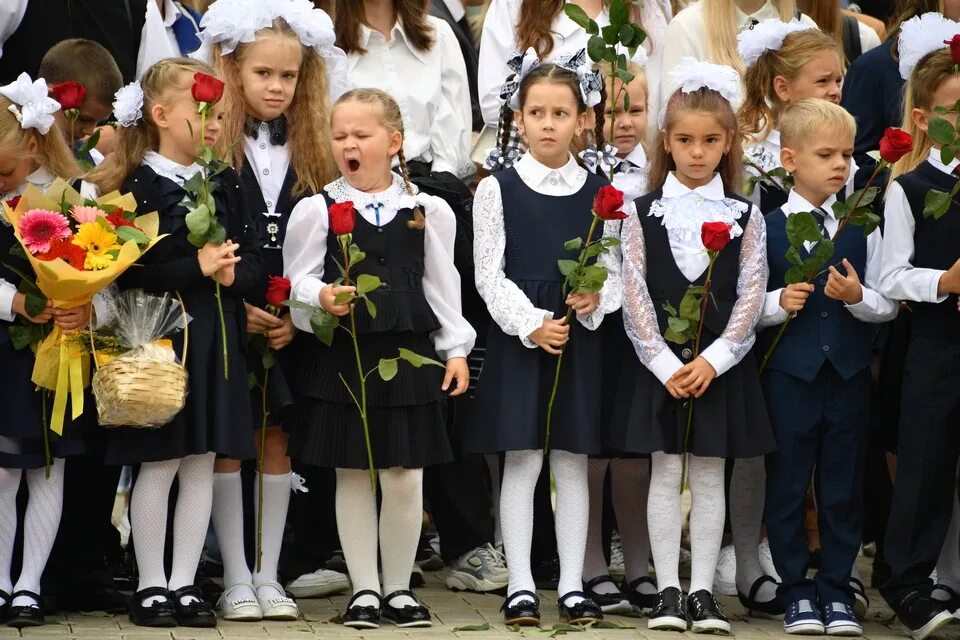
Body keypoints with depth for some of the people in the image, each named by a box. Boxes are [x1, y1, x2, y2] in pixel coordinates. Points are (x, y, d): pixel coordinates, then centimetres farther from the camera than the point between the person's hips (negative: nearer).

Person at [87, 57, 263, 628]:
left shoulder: (225, 184, 11)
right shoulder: (139, 185, -7)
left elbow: (253, 259, 9)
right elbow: (129, 271, -16)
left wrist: (234, 273, -12)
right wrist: (196, 267, -21)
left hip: (218, 339, 5)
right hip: (161, 338, -5)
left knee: (202, 466, 7)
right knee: (159, 464, 0)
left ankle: (185, 582, 14)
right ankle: (150, 585, 10)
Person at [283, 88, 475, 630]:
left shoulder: (428, 212, 4)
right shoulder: (317, 210, 0)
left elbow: (442, 285, 10)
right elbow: (298, 280, 1)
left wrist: (456, 349, 8)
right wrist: (321, 297, -20)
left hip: (409, 354, 1)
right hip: (342, 356, -1)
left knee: (406, 478, 3)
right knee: (353, 477, 4)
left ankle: (399, 589, 15)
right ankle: (365, 589, 14)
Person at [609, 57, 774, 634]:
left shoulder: (744, 218, 2)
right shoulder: (643, 214, 1)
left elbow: (750, 298, -2)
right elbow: (635, 295, -4)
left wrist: (712, 360, -13)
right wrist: (665, 364, -12)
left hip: (721, 364, 0)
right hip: (659, 363, 0)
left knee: (710, 476, 4)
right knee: (665, 475, 2)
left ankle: (703, 590, 8)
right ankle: (668, 590, 6)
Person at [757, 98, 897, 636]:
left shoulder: (863, 229, 5)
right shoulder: (767, 229, -2)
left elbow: (889, 305, 4)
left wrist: (858, 296, -15)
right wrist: (779, 303, -20)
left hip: (849, 373, 2)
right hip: (789, 374, -2)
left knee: (844, 488, 7)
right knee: (789, 486, 4)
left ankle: (837, 592, 15)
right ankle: (796, 593, 13)